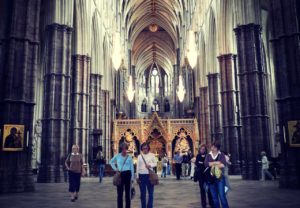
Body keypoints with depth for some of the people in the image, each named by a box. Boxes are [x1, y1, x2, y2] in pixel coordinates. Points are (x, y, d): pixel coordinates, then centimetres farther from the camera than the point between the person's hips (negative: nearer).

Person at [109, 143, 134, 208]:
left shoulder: (129, 157, 0)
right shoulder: (117, 156, 2)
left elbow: (132, 167, 3)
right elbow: (111, 162, 18)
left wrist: (132, 177, -1)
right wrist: (115, 168, 4)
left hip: (127, 174, -1)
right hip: (120, 174, 1)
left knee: (127, 192, 6)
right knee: (120, 192, 3)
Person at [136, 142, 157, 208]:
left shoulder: (152, 155, 3)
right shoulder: (139, 156, 6)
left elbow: (155, 163, 4)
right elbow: (138, 167, 7)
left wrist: (150, 165, -17)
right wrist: (137, 177, 4)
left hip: (150, 175, -1)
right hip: (142, 175, 1)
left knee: (150, 192, 0)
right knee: (143, 193, 7)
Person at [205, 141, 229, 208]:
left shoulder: (221, 155, 3)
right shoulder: (208, 155, 8)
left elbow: (223, 164, -12)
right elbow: (206, 164, -8)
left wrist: (211, 164, -14)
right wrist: (216, 163, -14)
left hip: (220, 178, -2)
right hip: (211, 178, 3)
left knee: (222, 196, -8)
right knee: (214, 197, 8)